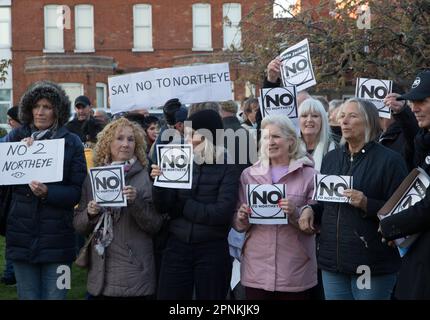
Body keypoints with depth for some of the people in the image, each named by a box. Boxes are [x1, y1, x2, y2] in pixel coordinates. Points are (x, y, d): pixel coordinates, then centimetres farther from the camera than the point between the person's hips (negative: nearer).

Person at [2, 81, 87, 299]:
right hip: (22, 235, 2)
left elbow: (77, 191, -5)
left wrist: (47, 192, -21)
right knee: (27, 296, 11)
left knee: (54, 295, 3)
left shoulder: (71, 142, 0)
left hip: (56, 238, -2)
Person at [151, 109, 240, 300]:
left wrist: (183, 207, -9)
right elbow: (162, 208, 2)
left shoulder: (227, 169, -6)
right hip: (177, 248, 3)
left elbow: (222, 213, -16)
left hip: (212, 251, -3)